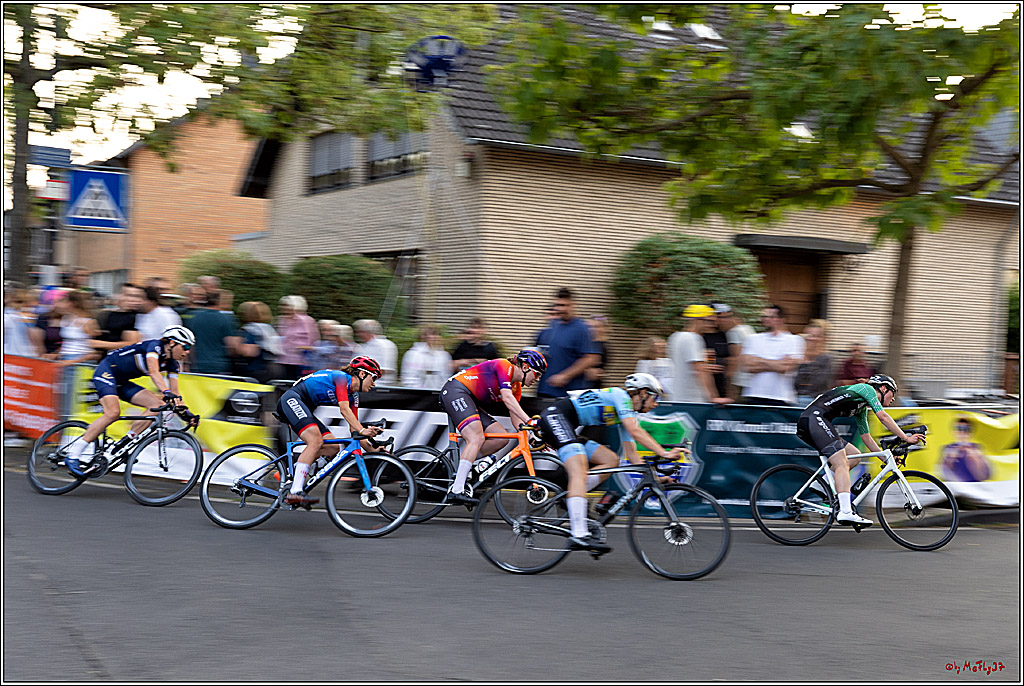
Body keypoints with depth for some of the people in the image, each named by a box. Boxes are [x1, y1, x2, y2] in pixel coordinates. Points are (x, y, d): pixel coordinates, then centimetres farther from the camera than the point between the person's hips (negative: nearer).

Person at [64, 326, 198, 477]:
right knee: (113, 412, -28)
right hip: (106, 372, -8)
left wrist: (185, 412, -11)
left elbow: (174, 391, 2)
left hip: (122, 382, 8)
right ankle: (72, 456, -24)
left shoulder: (172, 363, 2)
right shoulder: (155, 346, -20)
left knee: (157, 404, -10)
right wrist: (167, 393, -51)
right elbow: (154, 372, -37)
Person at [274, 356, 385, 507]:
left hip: (305, 410, 10)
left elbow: (354, 428, 12)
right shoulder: (341, 377, -12)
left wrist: (371, 450, 2)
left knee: (333, 448, -2)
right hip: (291, 399, -10)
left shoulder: (353, 397, 13)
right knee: (316, 440, -28)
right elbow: (344, 409, -23)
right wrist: (362, 430, -32)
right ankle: (295, 492, -35)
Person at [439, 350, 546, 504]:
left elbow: (515, 416, 11)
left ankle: (463, 466, 4)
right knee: (477, 439, -25)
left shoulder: (516, 387, 13)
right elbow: (507, 398, -26)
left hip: (470, 401, 10)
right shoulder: (504, 366, -13)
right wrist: (529, 421, -33)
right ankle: (456, 491, -30)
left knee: (502, 438, -2)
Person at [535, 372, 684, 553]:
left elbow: (631, 453, 17)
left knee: (611, 460, 4)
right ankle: (579, 536, -33)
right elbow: (635, 431, -22)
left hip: (568, 428, 10)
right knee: (580, 473, -24)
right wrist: (663, 453, -25)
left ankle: (569, 499, 0)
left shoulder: (629, 415, 18)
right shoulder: (621, 396, -8)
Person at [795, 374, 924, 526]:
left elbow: (866, 436, 31)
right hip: (815, 417, -10)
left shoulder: (863, 409, 30)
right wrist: (906, 438, -2)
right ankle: (846, 512, -27)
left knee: (854, 456, 11)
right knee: (842, 464, -16)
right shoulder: (866, 388, 5)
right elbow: (883, 417, -5)